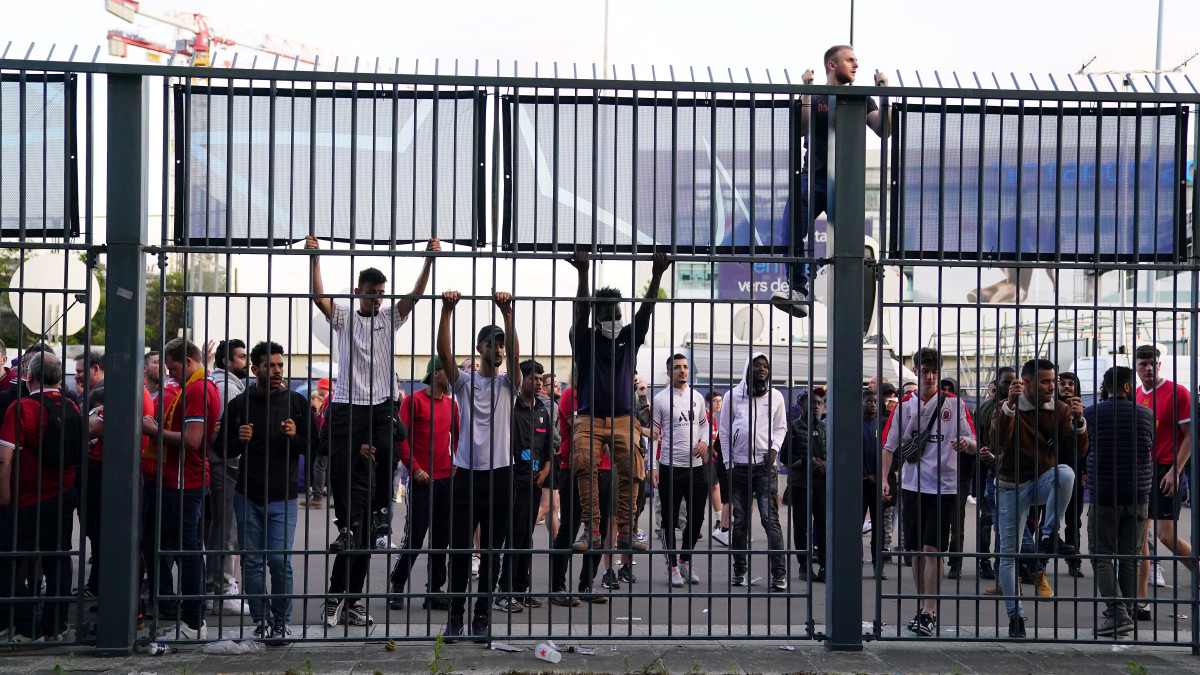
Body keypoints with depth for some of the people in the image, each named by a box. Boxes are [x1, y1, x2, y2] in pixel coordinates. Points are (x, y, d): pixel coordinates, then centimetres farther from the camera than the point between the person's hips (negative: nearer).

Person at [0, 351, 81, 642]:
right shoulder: (72, 409, 2)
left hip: (27, 501, -6)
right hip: (65, 498, 6)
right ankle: (55, 626, 15)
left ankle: (27, 627, 1)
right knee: (58, 561, 11)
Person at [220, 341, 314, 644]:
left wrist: (295, 436, -14)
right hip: (247, 496, 2)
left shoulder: (297, 402, 4)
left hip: (283, 497, -1)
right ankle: (261, 621, 14)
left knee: (279, 560, -9)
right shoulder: (239, 404, 6)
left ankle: (282, 620, 7)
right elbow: (224, 450, 11)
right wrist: (239, 440, -11)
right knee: (252, 561, 3)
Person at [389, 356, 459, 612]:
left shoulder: (451, 403, 13)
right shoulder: (414, 401, -5)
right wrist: (414, 468, -13)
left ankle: (434, 590, 14)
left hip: (446, 477, 6)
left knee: (442, 536, 7)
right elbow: (401, 437, -9)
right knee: (414, 536, -4)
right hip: (421, 478, -6)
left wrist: (456, 462, 9)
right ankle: (397, 585, 12)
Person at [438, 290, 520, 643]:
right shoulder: (463, 381, 5)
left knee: (491, 552, 5)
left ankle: (482, 616, 13)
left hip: (499, 475, 0)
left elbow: (515, 355, -14)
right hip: (466, 473, 0)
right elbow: (444, 352, -12)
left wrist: (508, 313, -25)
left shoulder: (507, 383, 5)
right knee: (459, 549, 2)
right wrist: (447, 310, -23)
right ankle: (455, 615, 12)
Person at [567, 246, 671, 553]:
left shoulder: (629, 337, 11)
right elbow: (581, 310, -11)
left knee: (630, 466, -20)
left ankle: (626, 531, -19)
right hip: (589, 417, -2)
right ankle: (591, 530, -25)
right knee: (584, 463, -25)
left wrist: (657, 275, -15)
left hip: (623, 417, 2)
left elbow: (645, 310, -1)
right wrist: (583, 273, -25)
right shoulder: (584, 339, 5)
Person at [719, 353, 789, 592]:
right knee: (739, 522, 6)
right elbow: (724, 430, 9)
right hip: (739, 467, 1)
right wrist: (728, 462, 3)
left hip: (765, 466, -1)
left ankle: (779, 573, -12)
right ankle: (739, 570, 17)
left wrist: (774, 448, -3)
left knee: (770, 519, -9)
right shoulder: (733, 395, 6)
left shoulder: (776, 396, 8)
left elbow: (781, 427, 15)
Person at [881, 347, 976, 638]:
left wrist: (967, 443, -24)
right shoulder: (904, 406, 8)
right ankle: (922, 607, 21)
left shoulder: (954, 404, 2)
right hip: (912, 485, 3)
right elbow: (890, 445, 10)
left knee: (933, 550, -9)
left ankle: (929, 614, -8)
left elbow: (973, 445, 0)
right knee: (917, 551, 8)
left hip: (943, 486, -3)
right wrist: (884, 479, -2)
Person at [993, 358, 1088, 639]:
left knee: (1065, 473, -34)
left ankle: (1049, 537, -22)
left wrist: (1078, 422, -26)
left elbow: (1079, 450, -8)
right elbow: (998, 441, -28)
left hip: (1044, 480, 2)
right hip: (1012, 486, -1)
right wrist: (1009, 405, -39)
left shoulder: (1060, 409, -3)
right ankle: (1015, 616, 12)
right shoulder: (1008, 408, -10)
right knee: (1008, 553, -1)